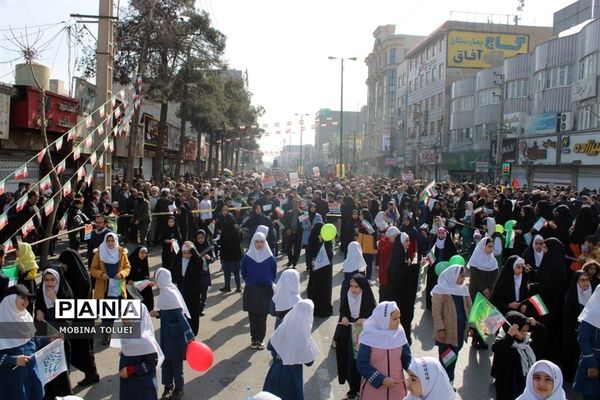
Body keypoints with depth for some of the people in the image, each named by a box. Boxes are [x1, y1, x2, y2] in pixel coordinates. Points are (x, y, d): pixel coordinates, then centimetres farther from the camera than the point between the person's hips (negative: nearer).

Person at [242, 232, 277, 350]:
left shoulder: (270, 258, -6)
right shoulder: (247, 257, -5)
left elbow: (274, 275, 5)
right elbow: (244, 274, 7)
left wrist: (268, 284, 2)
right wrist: (250, 282, 5)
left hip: (266, 291, -1)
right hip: (251, 291, 1)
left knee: (262, 317, 5)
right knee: (252, 317, 8)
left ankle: (260, 339, 17)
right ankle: (254, 339, 20)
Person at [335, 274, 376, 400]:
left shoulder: (368, 300, -12)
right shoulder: (346, 297, -3)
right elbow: (342, 312, 9)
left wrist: (365, 320, -25)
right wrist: (343, 317, -12)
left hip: (365, 337, -3)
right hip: (348, 336, 3)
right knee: (350, 362, 7)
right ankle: (353, 388, 24)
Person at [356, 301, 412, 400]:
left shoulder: (399, 333, -5)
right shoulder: (370, 336, -15)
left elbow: (407, 357, 4)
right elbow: (361, 364, -12)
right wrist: (381, 380, -17)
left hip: (397, 387, 3)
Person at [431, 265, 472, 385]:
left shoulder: (463, 289, 8)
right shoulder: (441, 290, -12)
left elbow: (468, 308, 14)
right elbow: (436, 311, -13)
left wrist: (470, 326, 9)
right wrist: (440, 328, -17)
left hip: (460, 331, 6)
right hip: (446, 332, -6)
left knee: (453, 358, 16)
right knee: (445, 359, 2)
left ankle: (449, 383, 28)